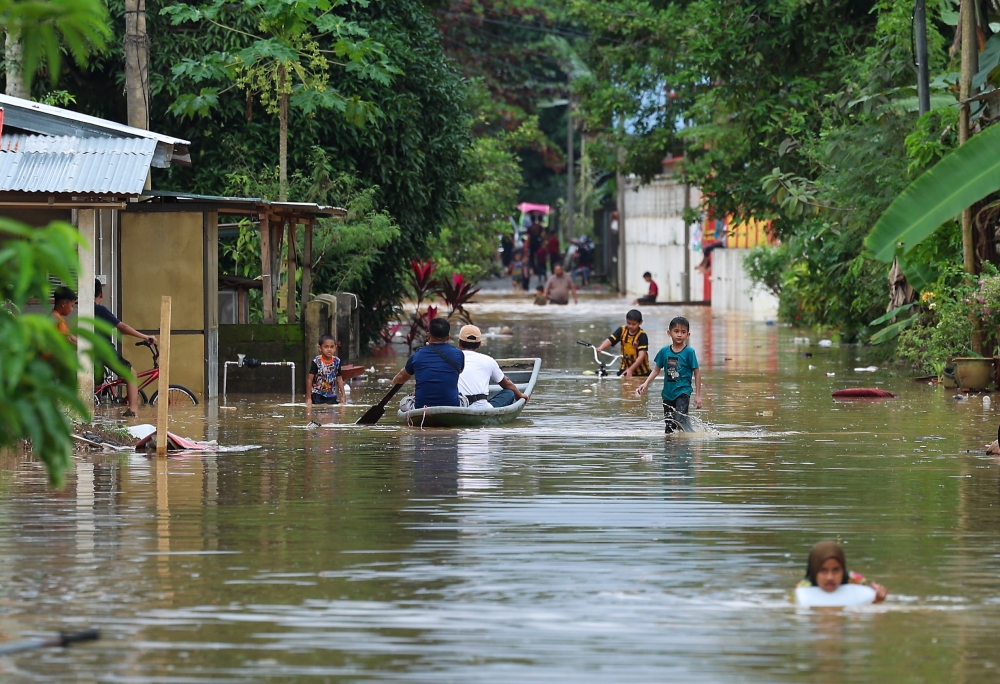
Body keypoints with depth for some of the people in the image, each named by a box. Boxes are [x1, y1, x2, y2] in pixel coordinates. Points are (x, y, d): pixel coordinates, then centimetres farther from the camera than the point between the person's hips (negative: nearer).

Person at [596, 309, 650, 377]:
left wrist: (630, 369, -33)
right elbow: (609, 340, -18)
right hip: (625, 368, 3)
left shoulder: (642, 336, -18)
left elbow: (641, 355, -24)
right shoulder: (622, 331, -7)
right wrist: (600, 348, -40)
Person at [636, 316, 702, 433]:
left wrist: (698, 395, -3)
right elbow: (657, 370, 14)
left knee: (680, 420, -23)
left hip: (683, 392, -5)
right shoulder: (664, 351, 4)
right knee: (668, 429, 10)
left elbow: (697, 373, -3)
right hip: (668, 393, 5)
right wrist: (645, 384, 2)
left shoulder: (689, 352, -7)